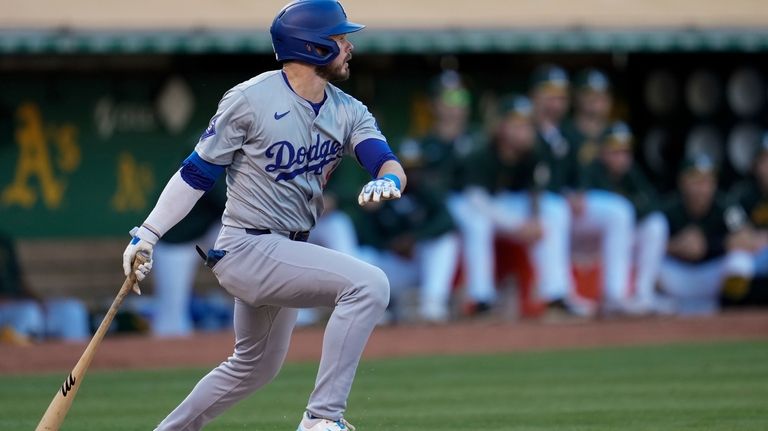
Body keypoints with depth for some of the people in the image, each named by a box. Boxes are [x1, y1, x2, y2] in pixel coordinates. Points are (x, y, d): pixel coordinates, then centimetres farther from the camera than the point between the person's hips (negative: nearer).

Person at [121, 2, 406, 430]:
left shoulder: (348, 111, 4)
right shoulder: (251, 99, -14)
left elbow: (387, 161, -10)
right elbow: (198, 171, -9)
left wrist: (388, 180, -35)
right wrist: (148, 234, -12)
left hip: (288, 253, 9)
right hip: (248, 250, -9)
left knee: (254, 368, 23)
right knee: (368, 284, -25)